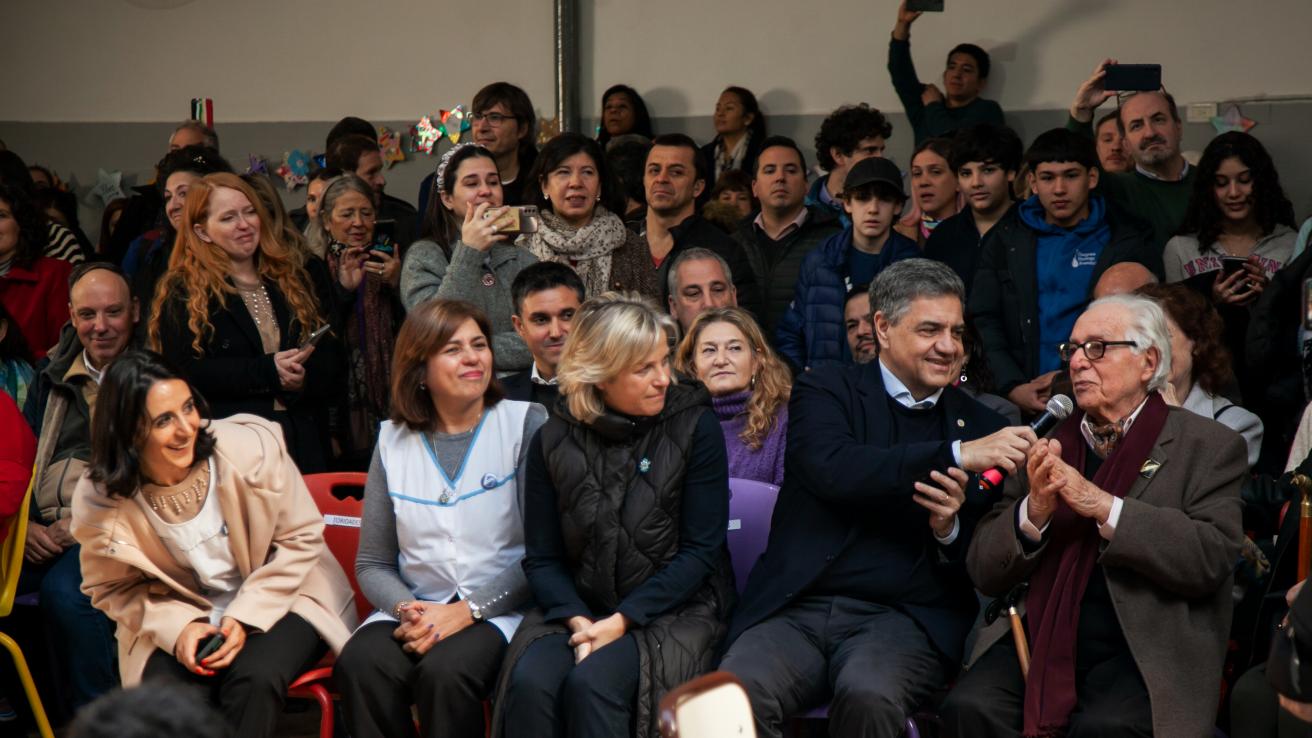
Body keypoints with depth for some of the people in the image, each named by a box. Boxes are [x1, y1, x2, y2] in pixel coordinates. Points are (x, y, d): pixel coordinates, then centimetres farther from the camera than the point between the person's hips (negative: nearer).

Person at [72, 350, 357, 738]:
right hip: (182, 619, 1)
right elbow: (113, 588, 2)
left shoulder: (253, 446, -19)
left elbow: (300, 538, -7)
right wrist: (177, 627, -17)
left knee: (255, 677, -31)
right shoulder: (99, 502, -15)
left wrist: (246, 618, -17)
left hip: (279, 599, -1)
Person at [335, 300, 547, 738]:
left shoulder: (525, 423, 0)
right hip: (416, 609, 3)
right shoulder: (393, 439, 11)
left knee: (445, 671, -34)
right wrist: (406, 609, -9)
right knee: (359, 665, -29)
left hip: (499, 608, -3)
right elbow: (372, 565, 12)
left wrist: (467, 611, -14)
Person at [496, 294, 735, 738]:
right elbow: (542, 558, 4)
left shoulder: (694, 427, -5)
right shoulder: (553, 442, 2)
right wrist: (579, 621, -16)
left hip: (674, 608, -2)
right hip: (579, 609, 3)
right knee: (529, 682, -28)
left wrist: (622, 620, -16)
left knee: (591, 683, -31)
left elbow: (700, 550, -7)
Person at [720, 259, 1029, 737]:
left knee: (868, 695, -32)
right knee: (738, 693, -31)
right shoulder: (826, 390, 9)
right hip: (800, 607, -1)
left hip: (904, 617, 1)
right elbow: (833, 470, -14)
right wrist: (958, 455, -19)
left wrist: (950, 527, -10)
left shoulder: (980, 427, 14)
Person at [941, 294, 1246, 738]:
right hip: (1040, 639, 3)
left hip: (1144, 649, -2)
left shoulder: (1210, 447, 5)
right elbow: (985, 573, 9)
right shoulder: (1045, 443, 13)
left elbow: (1211, 558, -11)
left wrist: (1102, 506, -17)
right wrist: (1034, 512, -11)